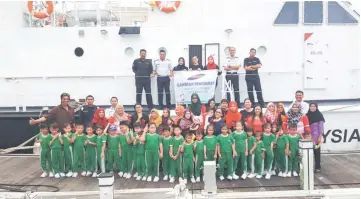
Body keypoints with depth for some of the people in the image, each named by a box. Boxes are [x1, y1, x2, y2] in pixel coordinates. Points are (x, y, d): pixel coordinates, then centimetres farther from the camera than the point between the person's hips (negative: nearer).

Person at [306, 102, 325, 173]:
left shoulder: (319, 115, -4)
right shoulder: (307, 115, 8)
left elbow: (321, 126, -7)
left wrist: (320, 136, -12)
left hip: (316, 136, -4)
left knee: (316, 151, 1)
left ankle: (318, 167, 9)